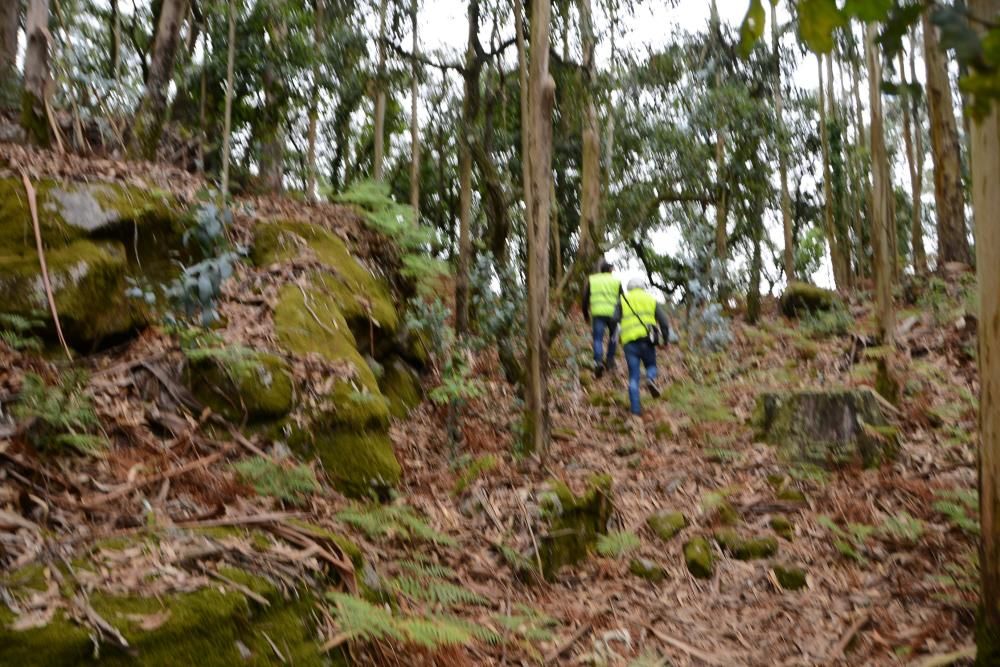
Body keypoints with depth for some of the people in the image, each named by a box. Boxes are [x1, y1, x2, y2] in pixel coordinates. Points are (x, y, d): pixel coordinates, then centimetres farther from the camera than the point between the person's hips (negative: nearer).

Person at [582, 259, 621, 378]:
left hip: (597, 314, 0)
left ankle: (598, 361, -22)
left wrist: (586, 315, 19)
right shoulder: (616, 281, 12)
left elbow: (585, 299, 10)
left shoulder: (591, 281, 13)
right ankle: (610, 359, 18)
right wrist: (621, 316, 13)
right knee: (613, 336, 22)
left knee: (598, 339, -2)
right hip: (612, 313, 0)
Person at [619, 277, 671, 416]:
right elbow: (664, 322, 9)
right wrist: (665, 339, 21)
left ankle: (635, 409, 0)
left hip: (629, 342, 0)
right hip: (646, 340, 0)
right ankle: (651, 379, -13)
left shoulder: (623, 300, 14)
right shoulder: (651, 300, 15)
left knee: (634, 377, 6)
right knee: (651, 365, 22)